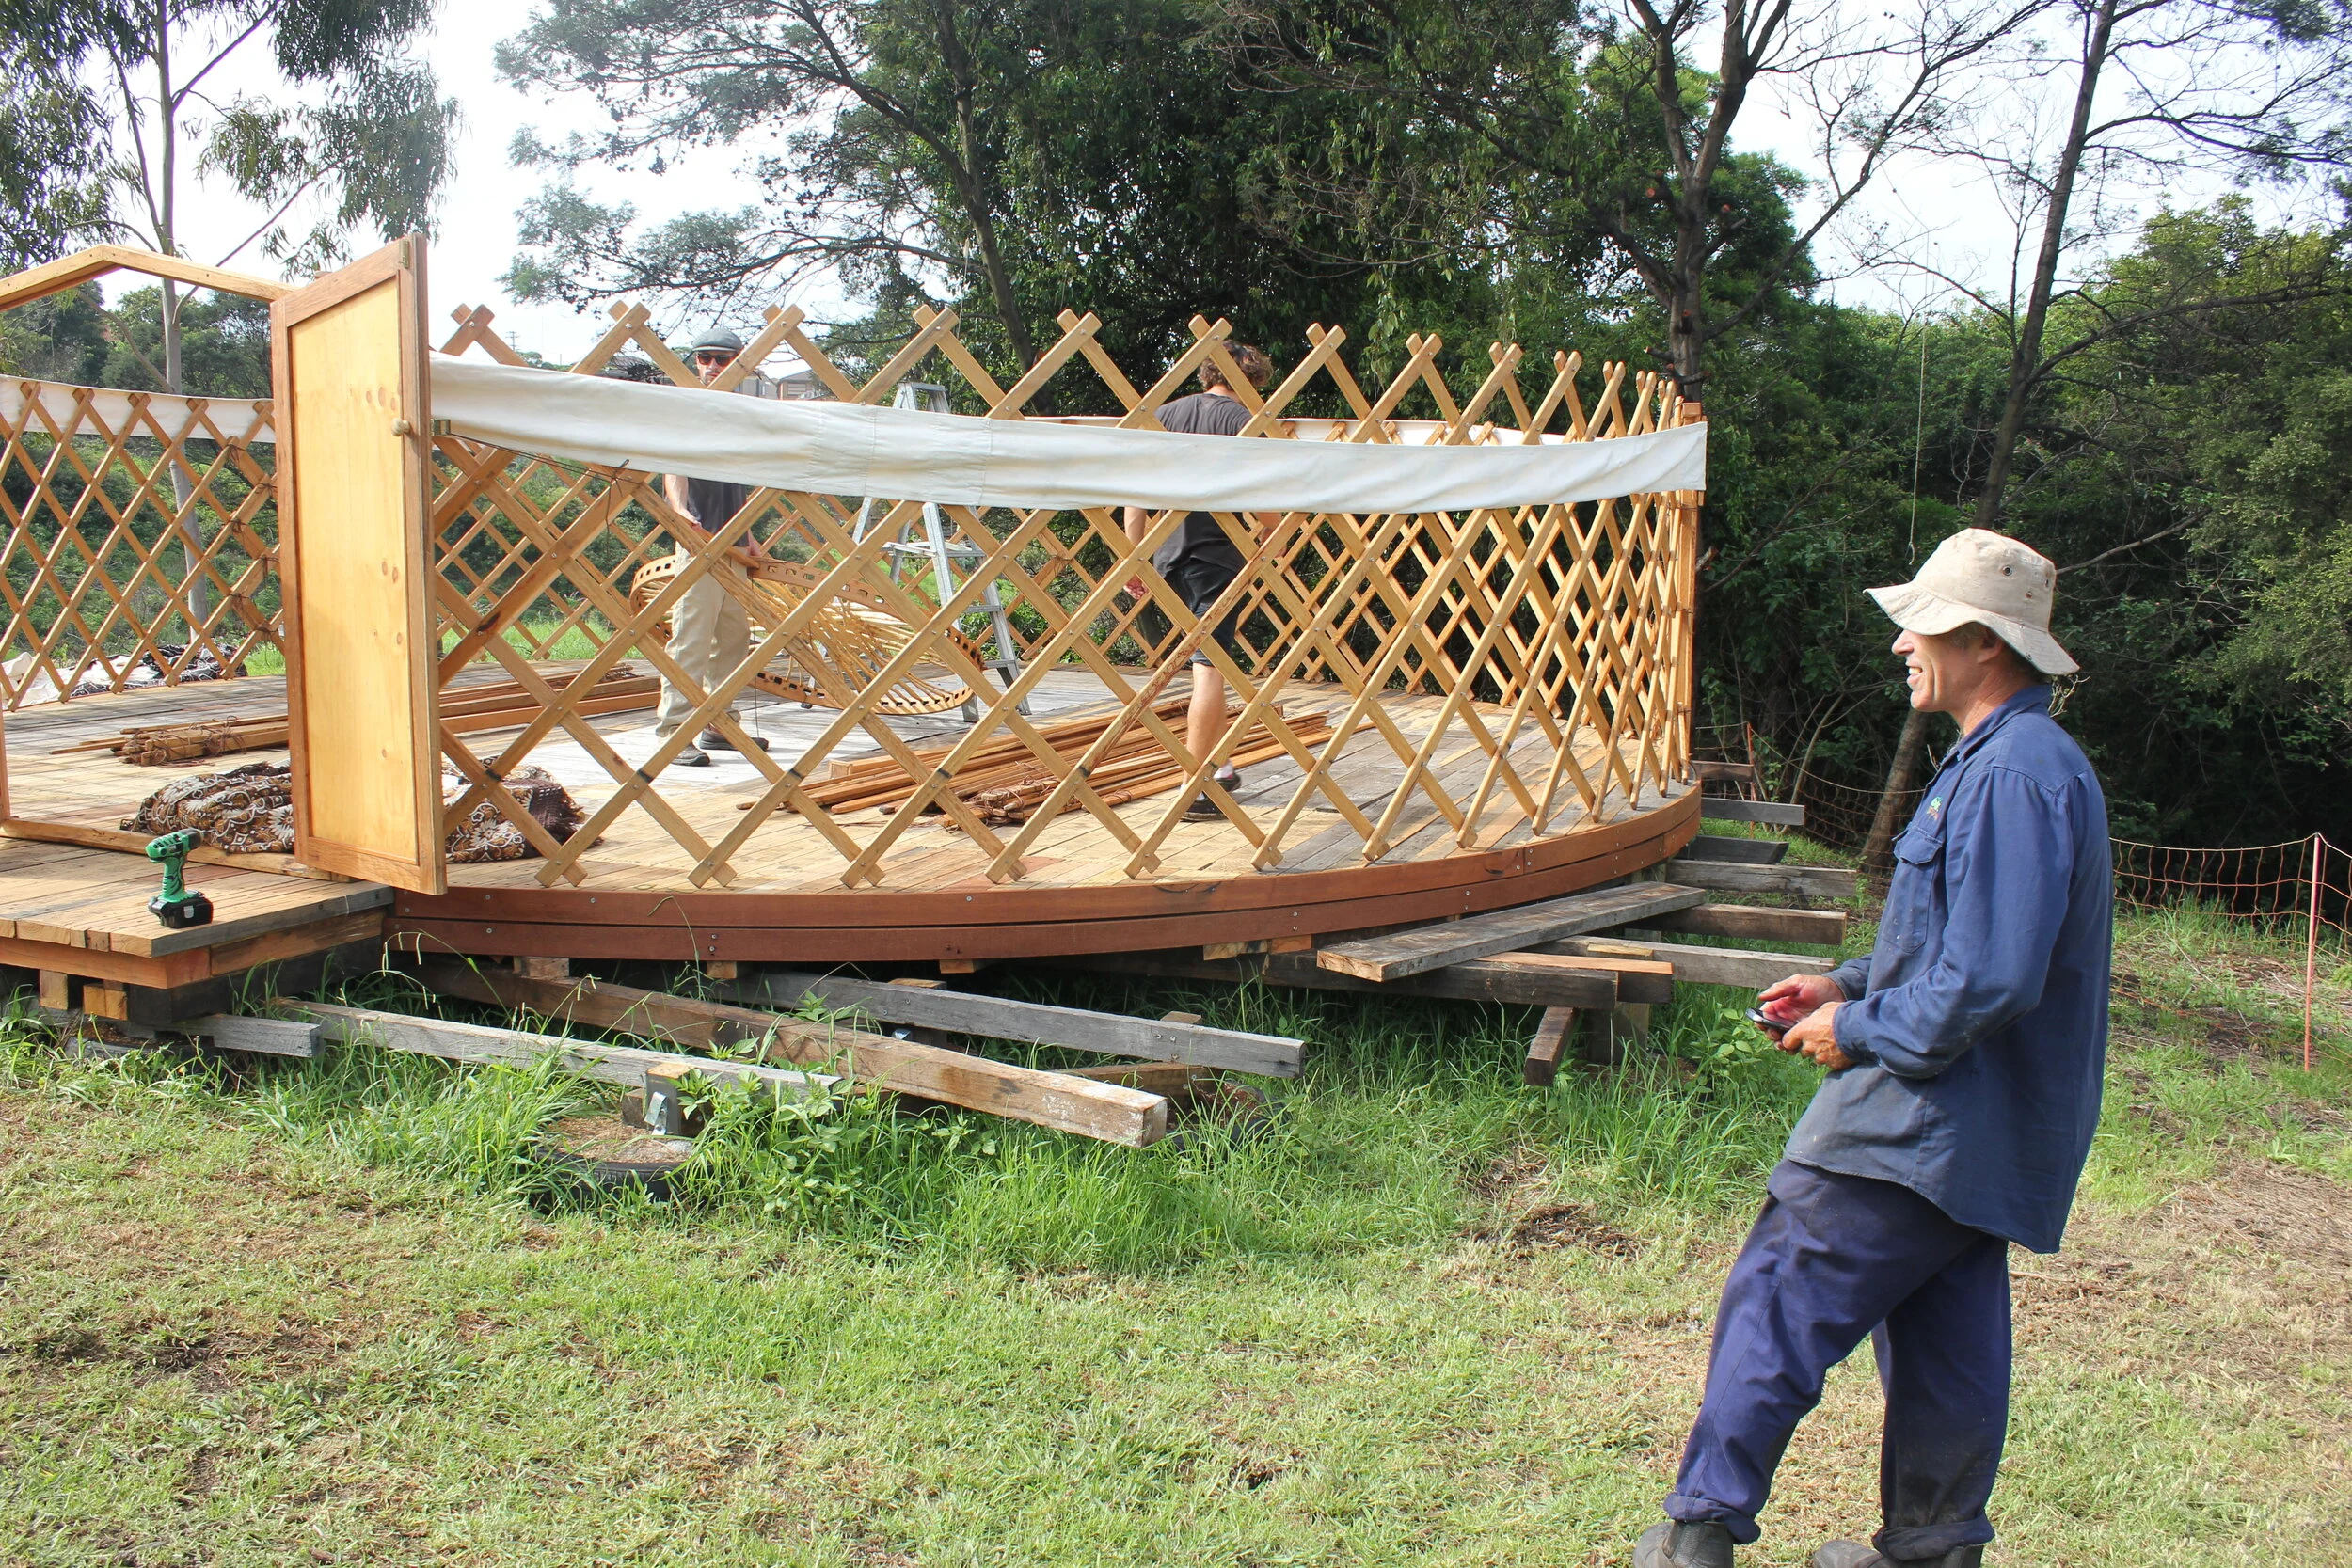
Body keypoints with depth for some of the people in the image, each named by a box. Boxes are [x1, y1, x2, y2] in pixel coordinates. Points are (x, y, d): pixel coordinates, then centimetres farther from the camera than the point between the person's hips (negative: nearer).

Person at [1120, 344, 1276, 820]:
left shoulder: (1164, 414, 13)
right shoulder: (1240, 417, -4)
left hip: (1169, 554, 6)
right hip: (1220, 553, -6)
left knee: (1207, 658, 20)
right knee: (1210, 667, -7)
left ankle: (1219, 767, 26)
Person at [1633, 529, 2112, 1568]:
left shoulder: (2013, 775, -21)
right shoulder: (2016, 759, 14)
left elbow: (1989, 981, -27)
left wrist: (1857, 1032, -14)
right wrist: (1850, 984, 12)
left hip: (1932, 1122, -10)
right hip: (1977, 1130, 10)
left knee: (1778, 1299, -4)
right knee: (1943, 1340, 18)